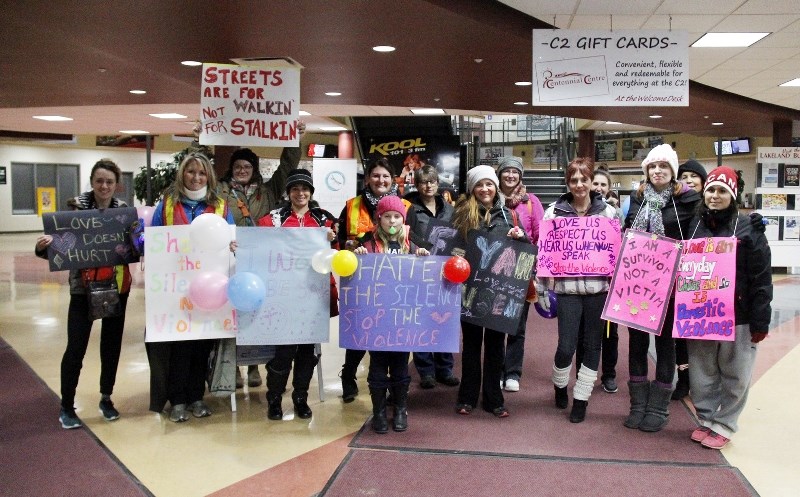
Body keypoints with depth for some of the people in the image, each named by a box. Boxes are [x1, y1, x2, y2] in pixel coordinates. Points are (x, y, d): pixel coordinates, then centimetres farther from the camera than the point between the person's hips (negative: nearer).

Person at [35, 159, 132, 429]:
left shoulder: (125, 209, 1)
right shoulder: (75, 206, -7)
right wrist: (43, 246, -28)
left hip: (117, 286, 3)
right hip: (83, 287, -2)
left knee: (112, 344, 11)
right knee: (76, 347, -2)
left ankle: (106, 398, 29)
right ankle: (66, 407, 15)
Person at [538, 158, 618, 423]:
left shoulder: (608, 212, 6)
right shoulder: (555, 211, 2)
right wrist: (542, 288, 0)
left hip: (599, 288, 2)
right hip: (567, 287, -2)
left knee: (592, 345, 8)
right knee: (566, 345, -4)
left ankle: (581, 399, 23)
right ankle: (560, 384, 27)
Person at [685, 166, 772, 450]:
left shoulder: (748, 230, -5)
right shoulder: (694, 227, 7)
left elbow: (761, 280, -7)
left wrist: (760, 322, -10)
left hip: (737, 318, -3)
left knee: (735, 377, 8)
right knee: (701, 375, 11)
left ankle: (722, 426, 22)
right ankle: (706, 419, 28)